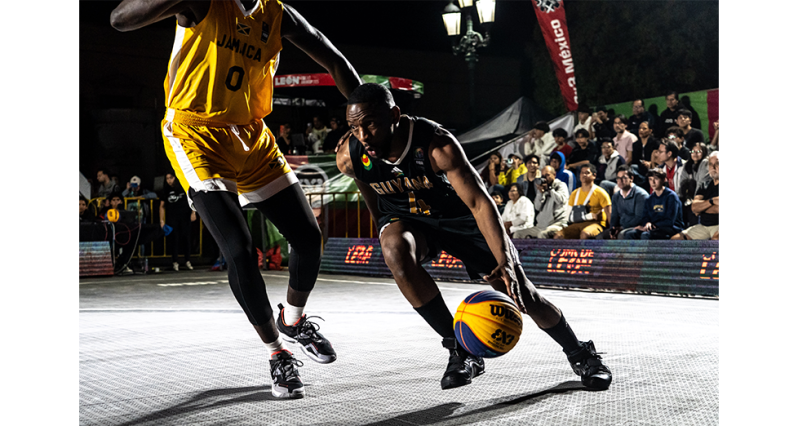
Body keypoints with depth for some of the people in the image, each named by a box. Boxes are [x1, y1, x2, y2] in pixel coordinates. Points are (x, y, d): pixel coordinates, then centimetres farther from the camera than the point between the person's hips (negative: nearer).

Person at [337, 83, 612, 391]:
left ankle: (580, 354, 29)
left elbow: (479, 203, -35)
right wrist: (385, 229, 17)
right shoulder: (349, 157, -23)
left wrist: (505, 262, -46)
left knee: (523, 295, -1)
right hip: (406, 218, 2)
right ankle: (459, 351, -20)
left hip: (459, 217, -2)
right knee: (395, 249, -35)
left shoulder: (438, 145, -34)